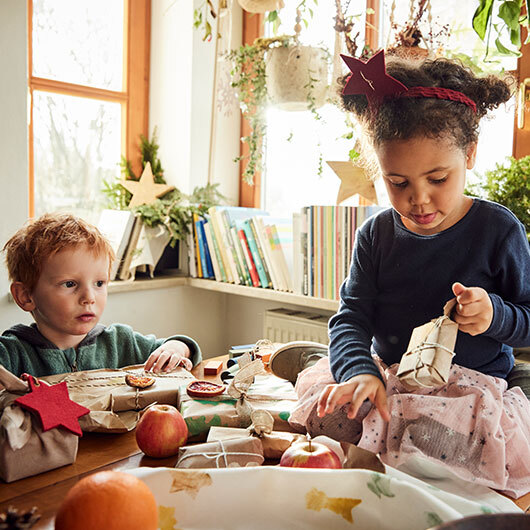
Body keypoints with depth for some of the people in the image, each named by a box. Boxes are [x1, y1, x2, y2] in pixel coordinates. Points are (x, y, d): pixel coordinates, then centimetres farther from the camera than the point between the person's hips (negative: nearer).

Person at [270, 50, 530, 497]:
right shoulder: (377, 234, 0)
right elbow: (351, 317, -5)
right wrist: (359, 371, -24)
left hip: (469, 386, -1)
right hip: (387, 374, 2)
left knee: (427, 440, -31)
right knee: (327, 415, -23)